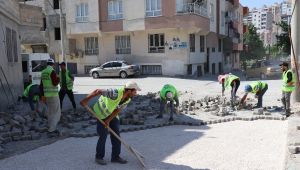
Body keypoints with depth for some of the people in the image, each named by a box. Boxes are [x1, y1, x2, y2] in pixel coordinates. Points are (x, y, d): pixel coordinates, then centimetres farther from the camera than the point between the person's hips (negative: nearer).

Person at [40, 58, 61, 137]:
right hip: (53, 95, -8)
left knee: (50, 113, 18)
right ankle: (51, 131, -6)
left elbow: (41, 85, 16)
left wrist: (43, 95, 22)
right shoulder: (52, 71, -13)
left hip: (47, 95, 8)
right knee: (56, 113, -3)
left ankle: (51, 129, 25)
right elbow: (55, 83, -20)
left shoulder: (43, 72, 12)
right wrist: (58, 79, 1)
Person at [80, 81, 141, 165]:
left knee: (116, 135, 5)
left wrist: (109, 120, -17)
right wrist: (86, 100, -32)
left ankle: (115, 156, 17)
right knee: (103, 135, -5)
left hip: (112, 114, 7)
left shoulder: (128, 100, -14)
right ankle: (99, 157, 13)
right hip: (102, 112, -7)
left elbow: (117, 110, -8)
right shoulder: (115, 93, -38)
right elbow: (98, 91, -36)